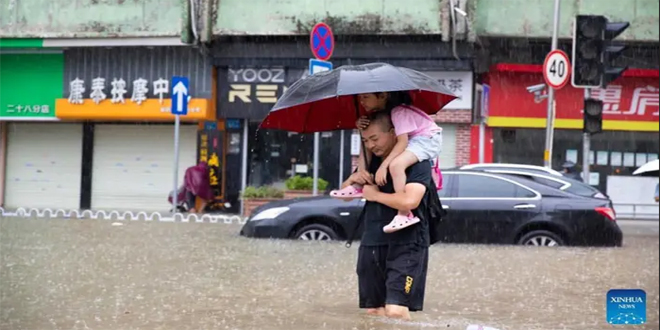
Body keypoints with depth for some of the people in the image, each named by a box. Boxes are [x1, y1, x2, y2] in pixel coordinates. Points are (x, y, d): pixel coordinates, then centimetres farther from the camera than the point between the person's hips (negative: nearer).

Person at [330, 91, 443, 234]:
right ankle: (358, 187, 6)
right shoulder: (380, 112, 2)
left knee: (395, 164, -37)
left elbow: (402, 142, -32)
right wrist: (360, 125, -15)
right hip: (409, 139, 10)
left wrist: (383, 166, -38)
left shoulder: (399, 112, -25)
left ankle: (405, 215, -35)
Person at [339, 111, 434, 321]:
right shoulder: (371, 161, 13)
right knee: (373, 312, 8)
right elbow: (345, 195, 20)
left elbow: (409, 201, -26)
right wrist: (353, 179, -3)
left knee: (396, 311, -19)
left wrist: (375, 194, -11)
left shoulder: (417, 161, -10)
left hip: (406, 246, -7)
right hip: (371, 245, 7)